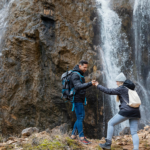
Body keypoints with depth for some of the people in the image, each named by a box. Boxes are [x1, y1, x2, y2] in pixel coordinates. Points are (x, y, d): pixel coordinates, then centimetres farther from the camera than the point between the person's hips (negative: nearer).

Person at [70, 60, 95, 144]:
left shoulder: (80, 75, 16)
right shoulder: (75, 75, -15)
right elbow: (78, 86, -30)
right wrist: (90, 84, -40)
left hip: (80, 100, 10)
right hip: (77, 99, -10)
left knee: (81, 117, 11)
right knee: (80, 118, -8)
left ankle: (73, 134, 18)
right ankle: (82, 137, -2)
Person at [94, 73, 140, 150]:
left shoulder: (121, 88, -3)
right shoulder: (131, 88, 20)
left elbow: (109, 91, -5)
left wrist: (98, 85, 4)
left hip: (126, 111, -7)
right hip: (136, 112, 7)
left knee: (110, 123, 8)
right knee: (134, 133, 4)